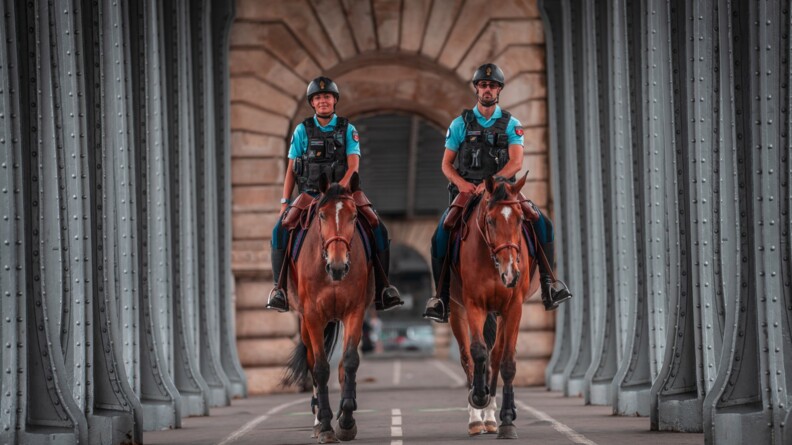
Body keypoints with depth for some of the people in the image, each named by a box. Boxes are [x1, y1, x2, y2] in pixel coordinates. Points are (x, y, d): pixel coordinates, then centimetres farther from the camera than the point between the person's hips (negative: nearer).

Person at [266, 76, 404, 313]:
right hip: (309, 195, 0)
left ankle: (382, 289, -8)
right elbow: (291, 169, 7)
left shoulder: (347, 129, 4)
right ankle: (279, 287, -18)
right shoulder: (303, 130, 6)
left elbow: (353, 165, -6)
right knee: (281, 229, -26)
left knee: (378, 230, -17)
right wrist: (285, 201, -2)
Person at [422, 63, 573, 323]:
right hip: (467, 192, -1)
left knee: (542, 224, -21)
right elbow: (446, 164, 5)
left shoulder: (510, 124, 7)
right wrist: (461, 182, -17)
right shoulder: (461, 124, 7)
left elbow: (516, 162, -8)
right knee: (441, 236, -24)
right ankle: (442, 297, -12)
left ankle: (547, 285, -14)